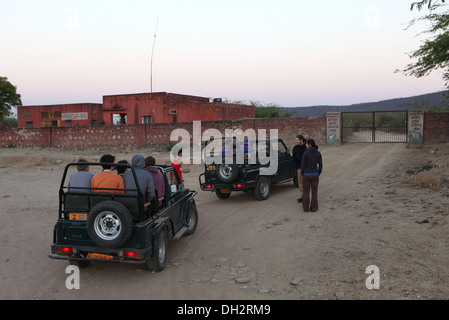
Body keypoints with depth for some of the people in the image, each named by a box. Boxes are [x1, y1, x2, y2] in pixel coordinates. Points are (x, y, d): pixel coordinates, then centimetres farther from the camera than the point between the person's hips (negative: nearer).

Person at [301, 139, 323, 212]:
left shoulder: (306, 153, -13)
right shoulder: (318, 153, -3)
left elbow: (303, 165, -10)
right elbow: (320, 165, 0)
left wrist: (302, 174, 4)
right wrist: (318, 174, 13)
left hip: (306, 175, -2)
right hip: (315, 175, 2)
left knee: (306, 192, 10)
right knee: (314, 192, 13)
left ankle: (306, 208, 15)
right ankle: (314, 208, 16)